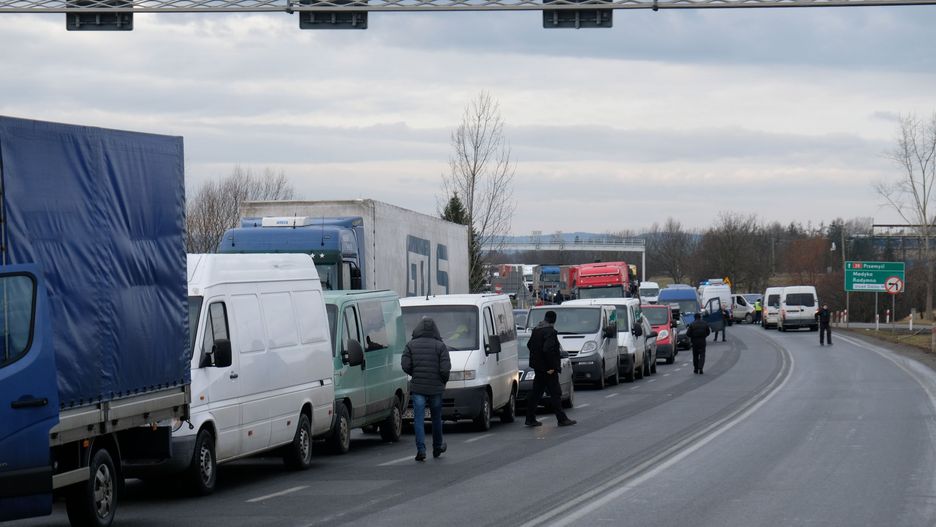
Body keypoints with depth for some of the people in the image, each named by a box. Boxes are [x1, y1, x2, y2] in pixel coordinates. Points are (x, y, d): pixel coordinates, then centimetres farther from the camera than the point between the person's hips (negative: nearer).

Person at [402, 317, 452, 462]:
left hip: (417, 387, 0)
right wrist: (444, 380, 9)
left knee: (419, 419, -2)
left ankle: (421, 449, -15)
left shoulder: (411, 345, 1)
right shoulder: (440, 346, -4)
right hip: (435, 388, 0)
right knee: (436, 417, 17)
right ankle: (437, 447, 30)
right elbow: (445, 368, -10)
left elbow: (405, 365, -5)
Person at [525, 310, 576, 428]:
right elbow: (548, 349, -27)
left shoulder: (536, 330, 10)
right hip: (548, 368, -8)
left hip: (538, 367, 8)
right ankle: (562, 419, -1)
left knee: (536, 393, 12)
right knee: (555, 393, -3)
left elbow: (529, 345, 20)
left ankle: (530, 419, 14)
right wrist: (551, 366, -21)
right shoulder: (550, 332, -18)